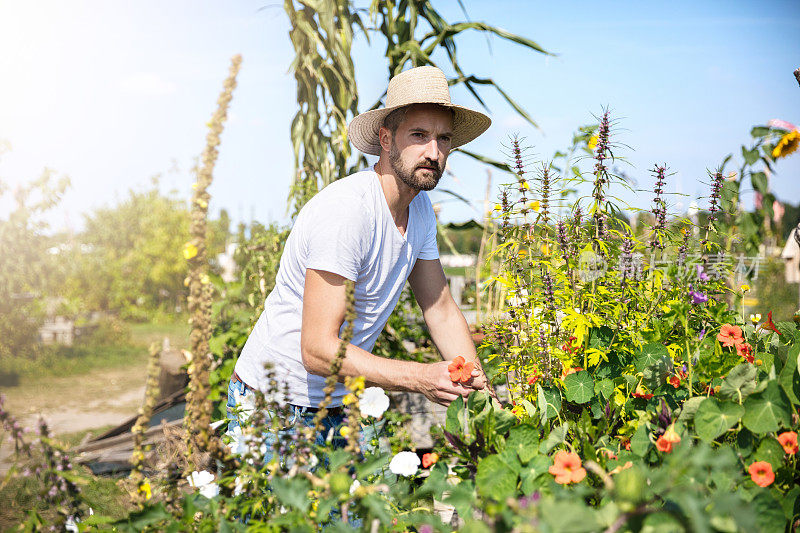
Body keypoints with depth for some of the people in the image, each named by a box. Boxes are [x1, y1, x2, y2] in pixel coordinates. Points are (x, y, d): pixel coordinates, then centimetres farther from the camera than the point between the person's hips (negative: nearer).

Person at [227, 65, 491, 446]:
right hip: (274, 409, -7)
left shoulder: (420, 209, 1)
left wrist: (480, 392, -6)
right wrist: (420, 378, -37)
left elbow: (441, 311, 7)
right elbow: (318, 350, -30)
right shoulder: (344, 210, -27)